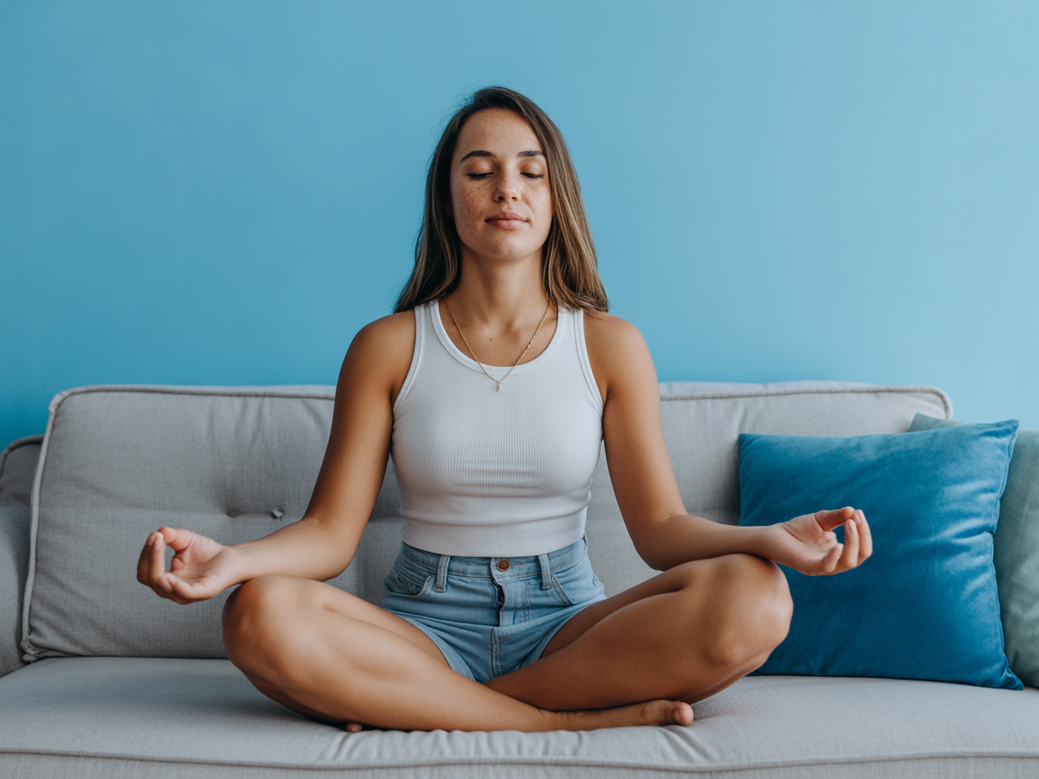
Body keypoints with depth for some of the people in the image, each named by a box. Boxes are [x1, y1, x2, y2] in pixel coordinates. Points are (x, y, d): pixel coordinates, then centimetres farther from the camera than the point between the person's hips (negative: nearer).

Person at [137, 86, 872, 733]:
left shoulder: (610, 346, 3)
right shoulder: (388, 348, 2)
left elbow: (661, 526, -2)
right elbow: (330, 530, -3)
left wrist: (769, 538, -22)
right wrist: (232, 558, -24)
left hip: (565, 625, 1)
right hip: (427, 626, 0)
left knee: (753, 598, -28)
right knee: (261, 617, -30)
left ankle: (412, 704, -20)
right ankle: (590, 718, -25)